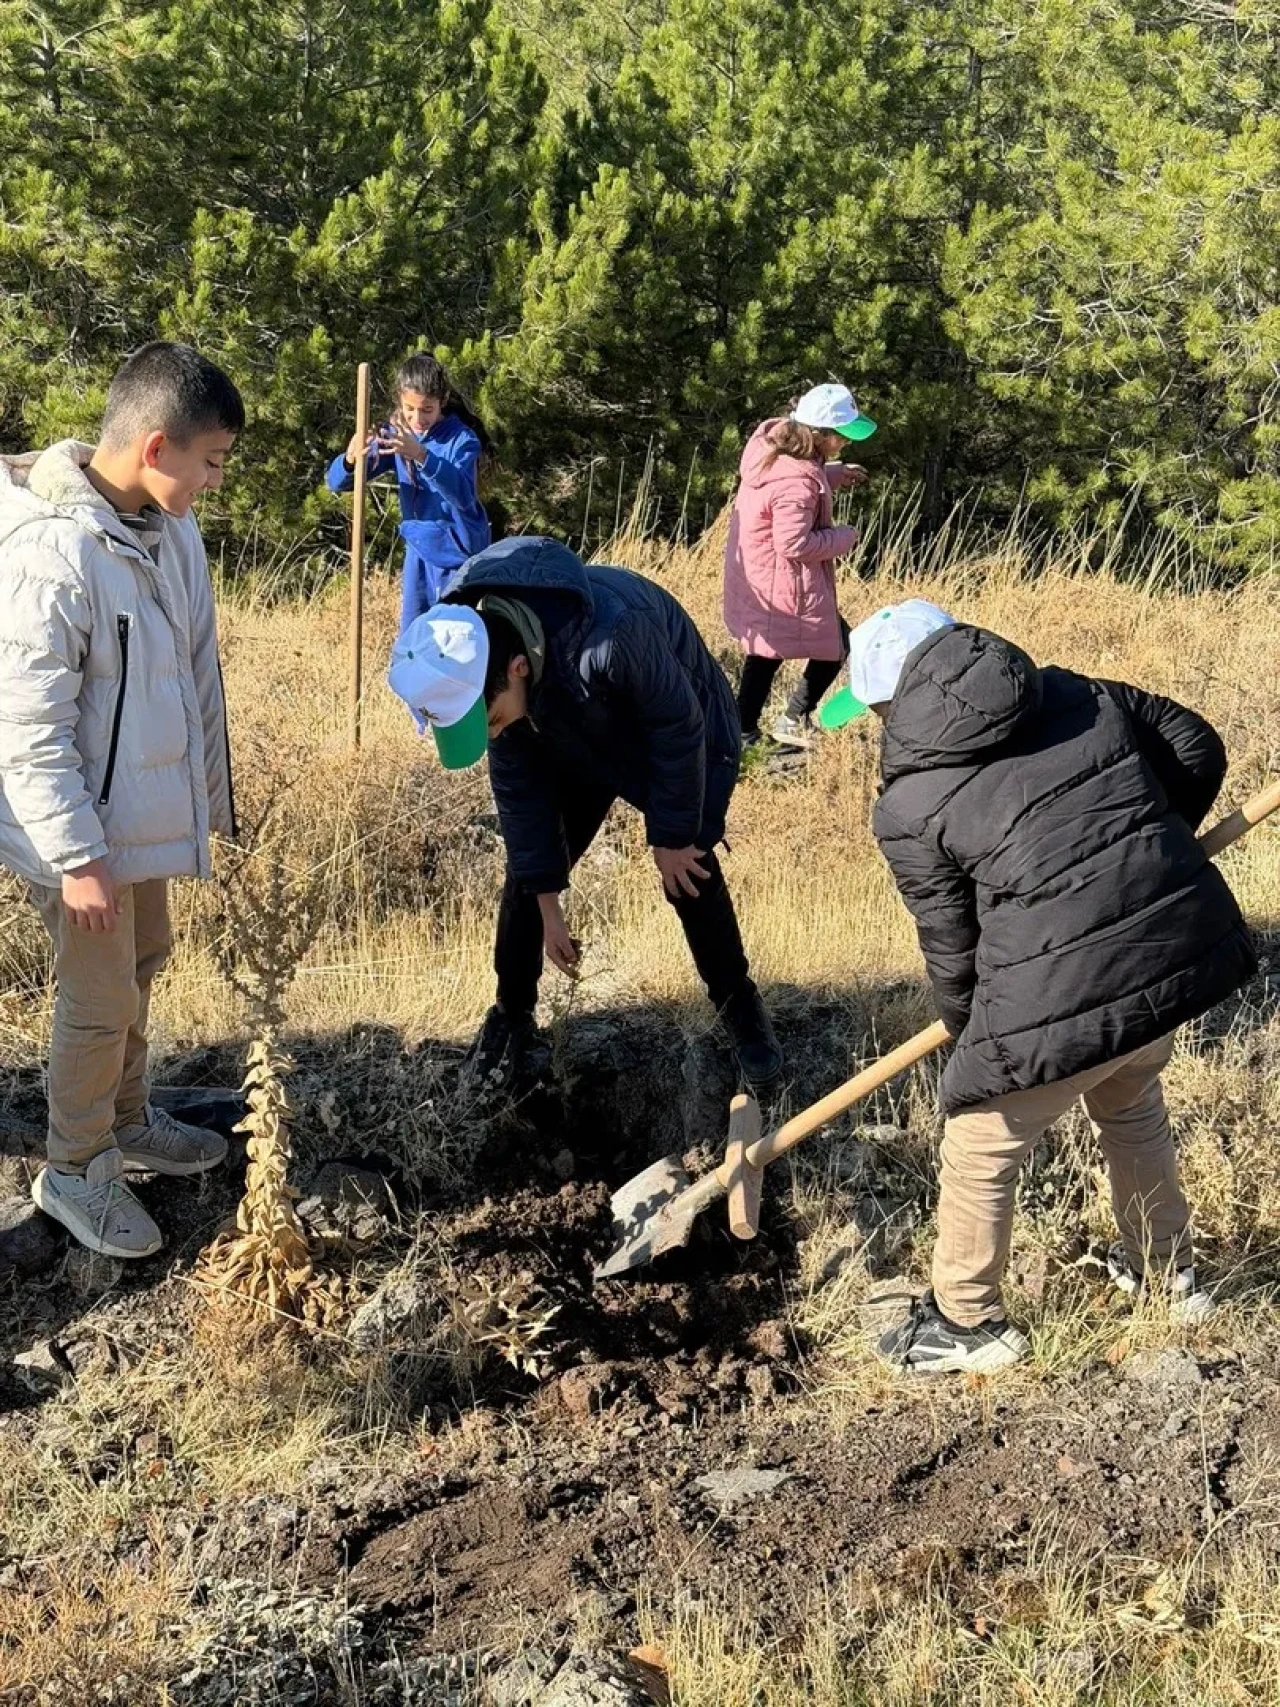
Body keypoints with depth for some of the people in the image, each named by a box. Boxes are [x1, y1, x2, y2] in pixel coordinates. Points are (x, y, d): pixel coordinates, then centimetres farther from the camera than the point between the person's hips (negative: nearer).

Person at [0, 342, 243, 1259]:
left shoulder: (170, 527, -2)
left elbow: (197, 669, 10)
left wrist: (211, 788, 16)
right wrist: (78, 855, -23)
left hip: (149, 810, 8)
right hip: (83, 829, -8)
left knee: (141, 968, 23)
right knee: (100, 1001, 5)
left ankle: (127, 1120, 43)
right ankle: (76, 1170, 25)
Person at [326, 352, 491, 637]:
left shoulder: (462, 439, -18)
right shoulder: (393, 434, -4)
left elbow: (464, 496, -36)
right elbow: (337, 482, -9)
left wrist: (422, 456, -50)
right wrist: (350, 460, -33)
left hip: (456, 551, -5)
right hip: (418, 549, 5)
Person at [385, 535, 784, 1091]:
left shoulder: (612, 634, -47)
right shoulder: (466, 666, -27)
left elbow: (679, 728, -28)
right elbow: (516, 780, -14)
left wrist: (672, 837, -17)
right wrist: (547, 905, -9)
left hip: (682, 734, -4)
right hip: (575, 743, 4)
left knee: (690, 876, -6)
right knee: (526, 872, -2)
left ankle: (740, 1005, 19)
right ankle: (511, 1015, 18)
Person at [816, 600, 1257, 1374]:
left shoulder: (910, 806, -4)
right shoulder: (1072, 693, 9)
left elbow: (952, 948, 2)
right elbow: (1196, 747, 15)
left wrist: (967, 1031, 21)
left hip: (1068, 993, -7)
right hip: (1188, 944, 7)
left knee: (980, 1148, 18)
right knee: (1131, 1103, 35)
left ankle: (968, 1323, 34)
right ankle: (1168, 1272, 52)